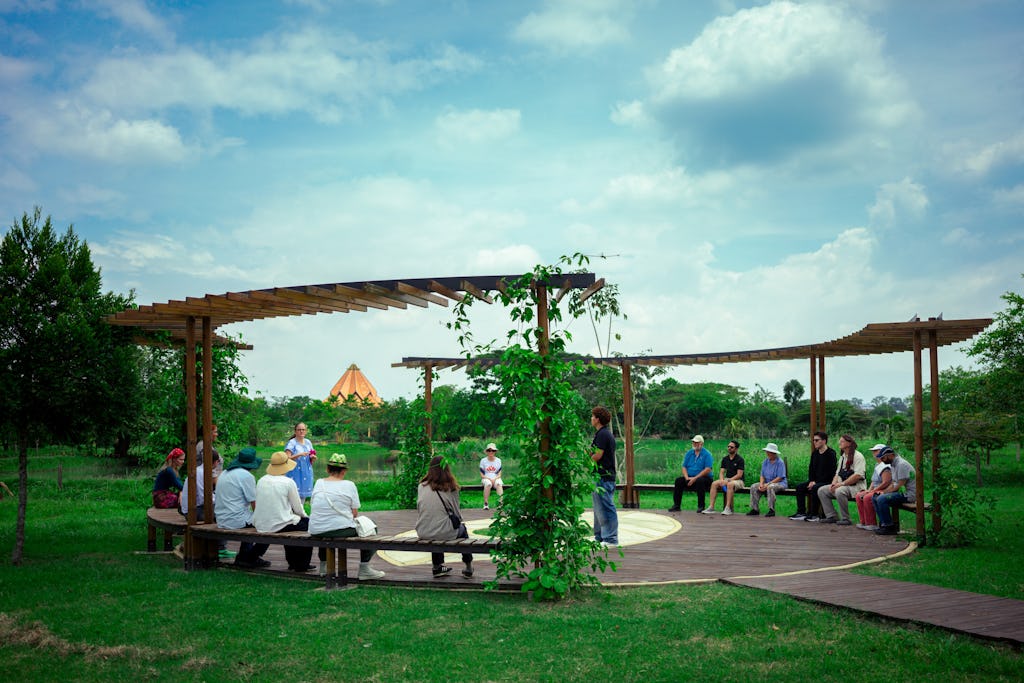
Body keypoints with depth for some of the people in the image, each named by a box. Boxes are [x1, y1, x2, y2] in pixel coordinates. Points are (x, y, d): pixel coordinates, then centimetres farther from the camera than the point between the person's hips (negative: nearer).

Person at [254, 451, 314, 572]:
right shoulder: (288, 482, -11)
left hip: (260, 526, 7)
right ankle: (302, 565, 20)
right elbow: (298, 508, -5)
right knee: (308, 523, 16)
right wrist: (305, 516, 19)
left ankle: (292, 562, 37)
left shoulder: (261, 480, 6)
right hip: (279, 525, -7)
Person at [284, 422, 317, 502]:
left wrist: (313, 458, -3)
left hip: (306, 474, 6)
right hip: (295, 474, -6)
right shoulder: (291, 443, -5)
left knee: (303, 496, 8)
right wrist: (299, 455, -25)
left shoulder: (308, 442, 12)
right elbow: (287, 459, -15)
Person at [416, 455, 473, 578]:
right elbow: (456, 513, 0)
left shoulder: (422, 486, 0)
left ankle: (437, 567, 41)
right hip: (445, 533, -3)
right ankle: (468, 567, 35)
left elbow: (419, 510, 10)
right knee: (462, 527, 29)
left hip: (422, 533, 3)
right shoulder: (450, 488, -7)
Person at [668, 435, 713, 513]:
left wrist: (695, 478, -20)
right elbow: (684, 467, 11)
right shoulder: (689, 453, 13)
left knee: (700, 481, -37)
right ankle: (676, 505, -14)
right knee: (678, 480, -19)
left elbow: (708, 469, -14)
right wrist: (687, 478, -9)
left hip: (704, 477, -5)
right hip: (690, 478, 5)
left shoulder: (707, 454, -4)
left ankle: (701, 506, -25)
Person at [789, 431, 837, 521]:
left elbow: (830, 472, -17)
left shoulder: (830, 454, -11)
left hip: (827, 482, -8)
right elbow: (811, 469, 18)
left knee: (814, 488, -33)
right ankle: (801, 512, -9)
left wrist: (816, 482, -19)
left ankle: (814, 515, -24)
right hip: (815, 481, 8)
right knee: (799, 486, -10)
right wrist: (811, 481, -1)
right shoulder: (815, 453, 13)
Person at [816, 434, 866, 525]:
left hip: (855, 487, -9)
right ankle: (831, 516, -4)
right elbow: (837, 473, 21)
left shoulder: (857, 456, -10)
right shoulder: (842, 457, 19)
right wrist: (833, 483, 0)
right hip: (842, 486, 9)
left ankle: (845, 519, -24)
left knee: (839, 491, -38)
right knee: (821, 490, -3)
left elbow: (858, 475, -21)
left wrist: (842, 484, -22)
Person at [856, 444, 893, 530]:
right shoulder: (877, 465, 18)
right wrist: (869, 489, 5)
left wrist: (873, 490, -18)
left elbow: (885, 483, -23)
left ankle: (872, 524, -19)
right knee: (859, 496, -2)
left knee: (867, 497, -29)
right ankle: (864, 522, -3)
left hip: (885, 491, -11)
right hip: (876, 490, 11)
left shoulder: (885, 466, -16)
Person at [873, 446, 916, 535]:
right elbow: (893, 483, 19)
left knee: (882, 499, -25)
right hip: (901, 492, 10)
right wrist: (883, 491, 2)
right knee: (875, 498, 6)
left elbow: (900, 485, -22)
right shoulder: (894, 465, 15)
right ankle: (883, 523, 3)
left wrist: (885, 492, -13)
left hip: (908, 494, -10)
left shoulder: (901, 464, -18)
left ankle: (889, 527, -16)